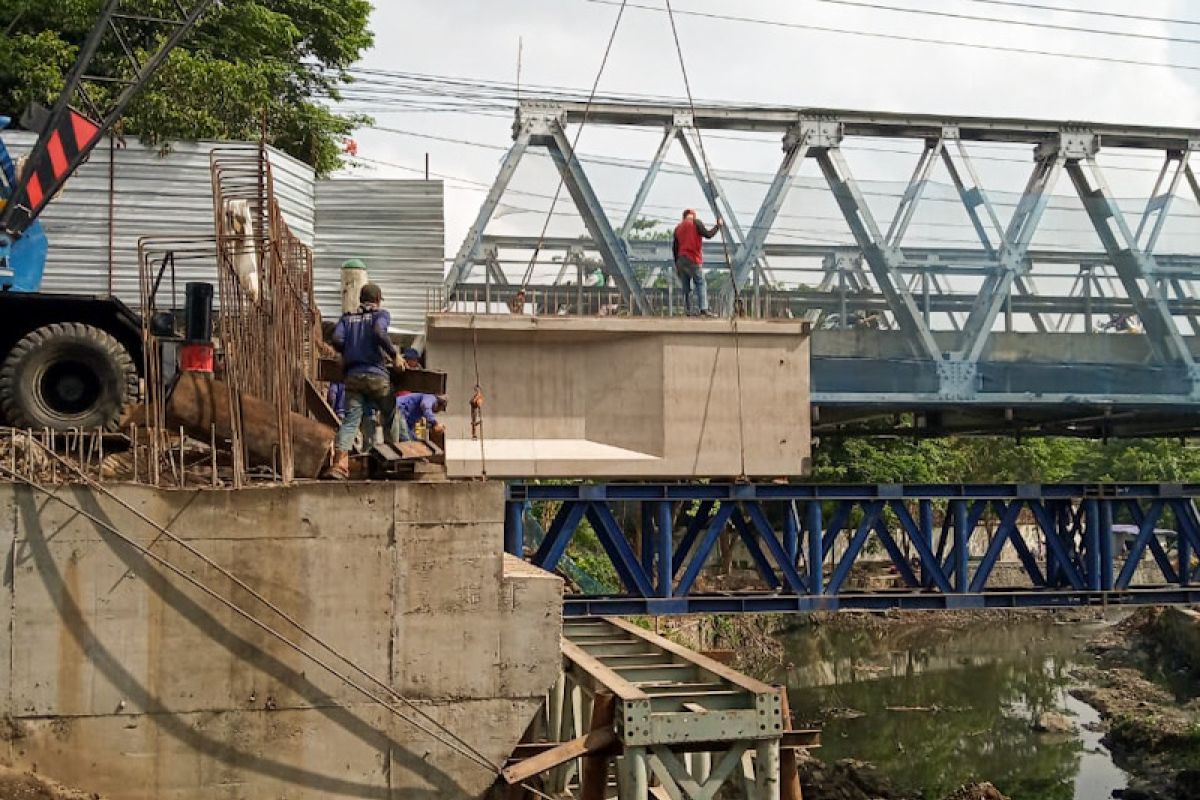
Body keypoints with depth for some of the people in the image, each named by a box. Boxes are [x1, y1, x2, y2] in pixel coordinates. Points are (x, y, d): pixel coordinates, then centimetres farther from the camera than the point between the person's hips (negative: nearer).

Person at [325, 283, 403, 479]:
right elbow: (379, 333, -15)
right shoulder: (381, 314, 6)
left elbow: (337, 340, 2)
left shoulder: (348, 317, 17)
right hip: (376, 374, -3)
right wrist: (394, 355, -7)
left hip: (352, 375, 3)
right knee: (390, 416, 17)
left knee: (350, 419, -3)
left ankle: (339, 464, -20)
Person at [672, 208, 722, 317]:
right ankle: (703, 309, -20)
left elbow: (674, 248, 17)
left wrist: (677, 264, 20)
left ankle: (688, 310, 3)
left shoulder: (678, 228, 18)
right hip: (693, 260, -6)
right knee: (701, 284, -6)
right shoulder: (696, 223, 1)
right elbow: (708, 234, -7)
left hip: (680, 260, 6)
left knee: (686, 287, 9)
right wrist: (718, 226, 8)